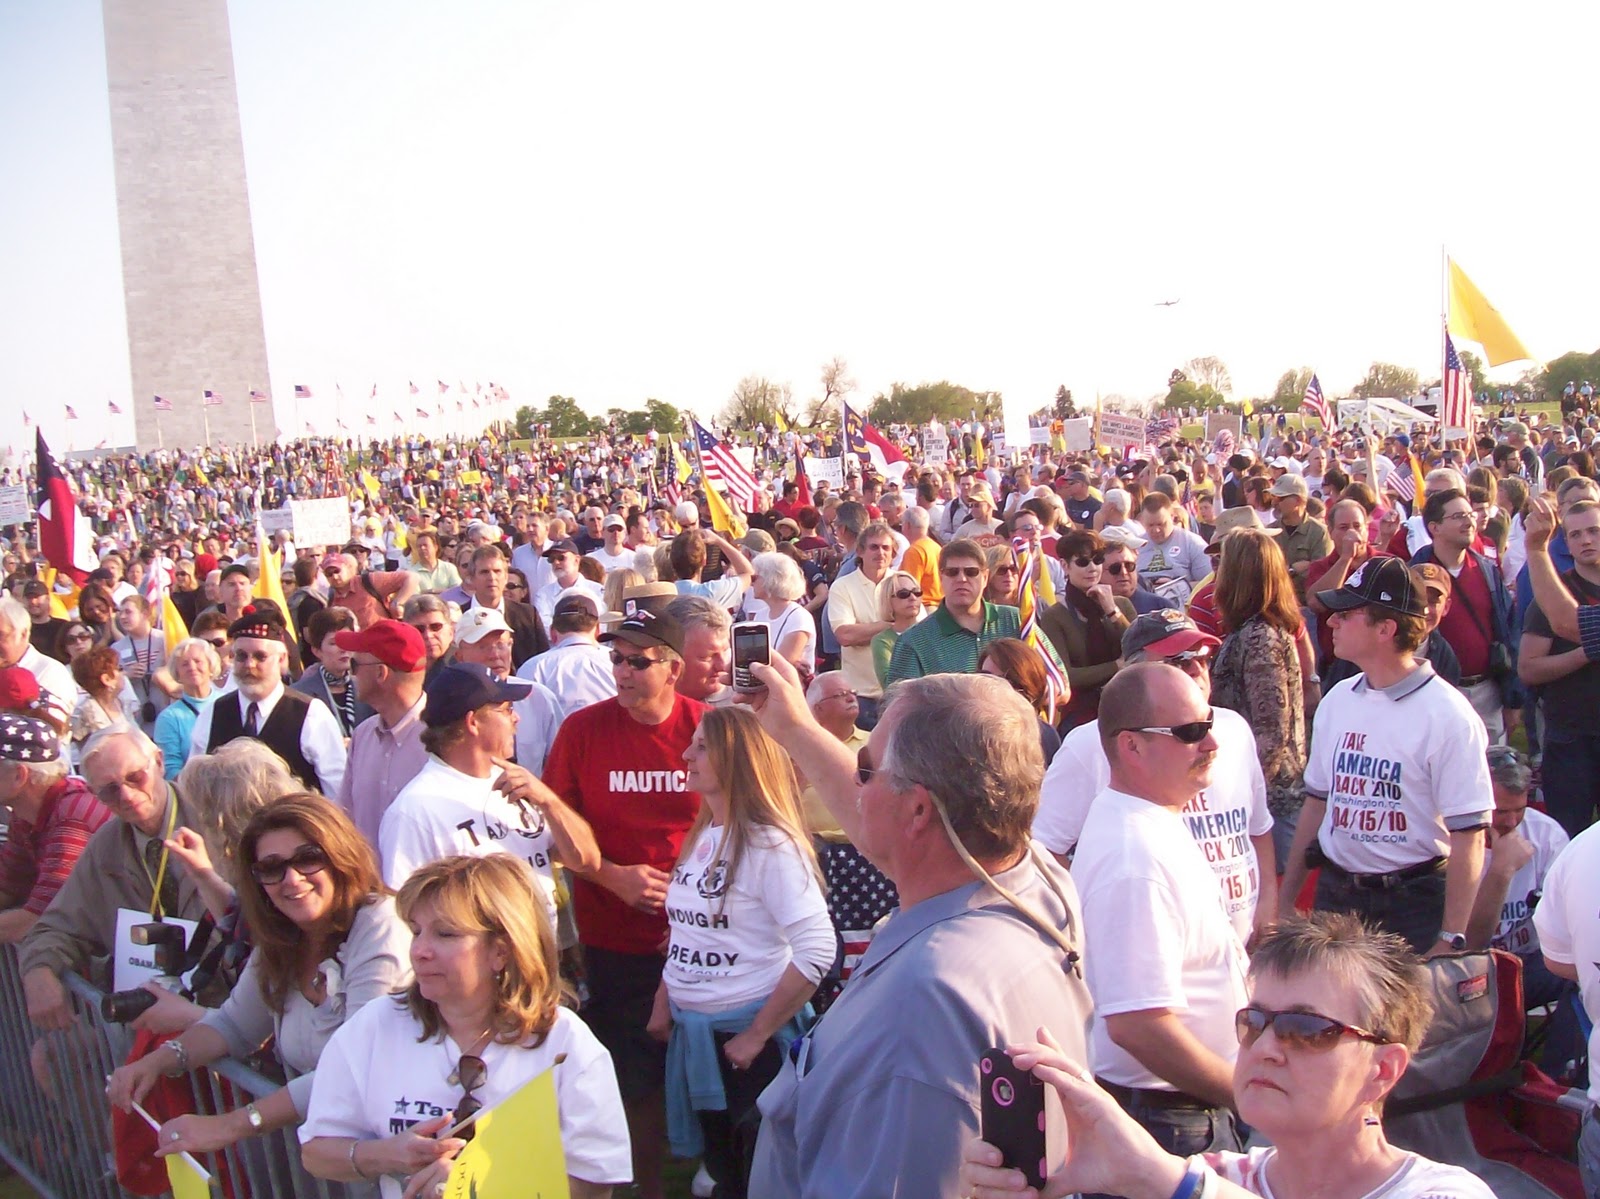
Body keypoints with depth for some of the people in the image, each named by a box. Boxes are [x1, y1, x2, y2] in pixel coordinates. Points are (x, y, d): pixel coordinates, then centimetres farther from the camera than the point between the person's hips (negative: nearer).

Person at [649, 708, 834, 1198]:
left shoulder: (770, 845, -19)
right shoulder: (701, 837, 7)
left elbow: (817, 949, -25)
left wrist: (757, 1036, -19)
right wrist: (662, 1006, 7)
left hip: (746, 1035, -7)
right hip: (692, 1031, 7)